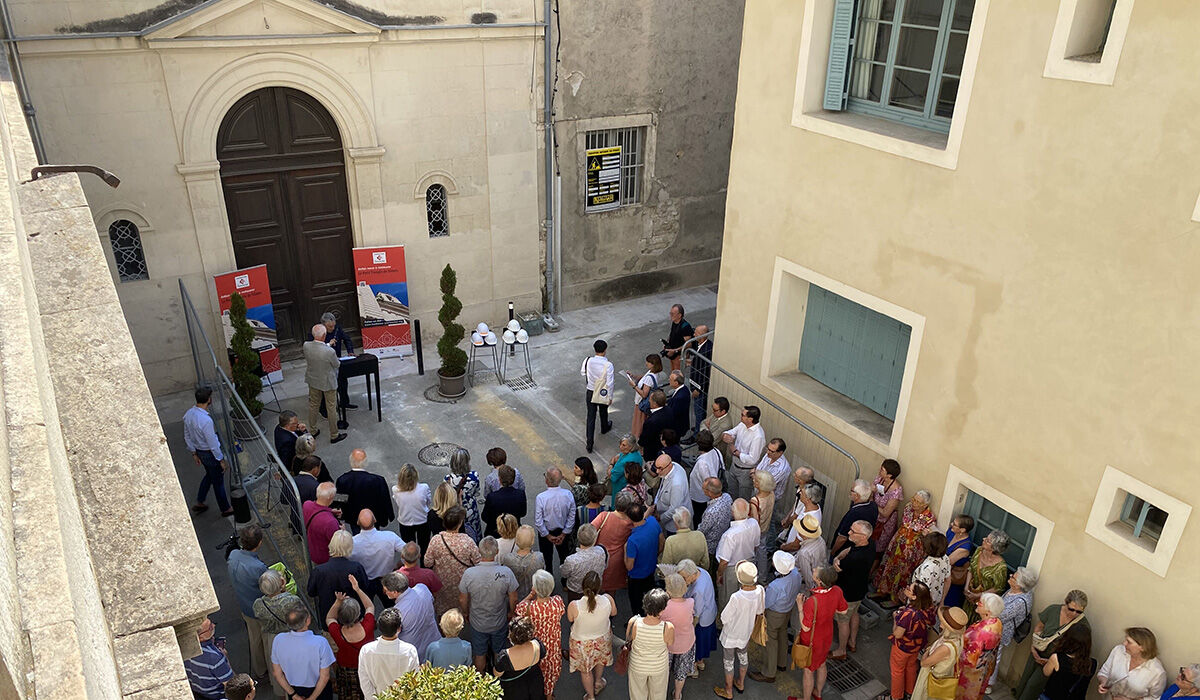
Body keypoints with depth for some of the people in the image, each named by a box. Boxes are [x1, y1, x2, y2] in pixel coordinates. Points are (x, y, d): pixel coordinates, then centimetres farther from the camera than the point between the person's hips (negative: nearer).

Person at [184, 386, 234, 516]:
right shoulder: (206, 420, -34)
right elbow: (213, 444, -26)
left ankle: (199, 503, 39)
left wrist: (194, 453, 17)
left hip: (199, 451, 8)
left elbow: (187, 437, 5)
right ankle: (225, 509, 29)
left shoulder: (188, 414, -8)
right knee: (218, 481, 11)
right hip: (210, 453, -8)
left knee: (209, 474, 30)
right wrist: (221, 460, -14)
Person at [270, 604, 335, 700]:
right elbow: (324, 677, -23)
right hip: (319, 690, -3)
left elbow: (276, 673, -9)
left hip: (293, 689, 3)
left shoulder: (278, 640, -22)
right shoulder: (320, 643, -32)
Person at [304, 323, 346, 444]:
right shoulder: (330, 351, -33)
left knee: (313, 405, 23)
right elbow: (337, 365, -14)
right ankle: (334, 436, 26)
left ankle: (313, 432, 40)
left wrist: (328, 344, 13)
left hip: (312, 381, 5)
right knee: (331, 408, 12)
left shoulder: (306, 346, -19)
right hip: (328, 383, -5)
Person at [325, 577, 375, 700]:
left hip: (347, 673, 0)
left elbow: (329, 619, -9)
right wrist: (357, 589, -15)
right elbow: (369, 606, -12)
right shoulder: (368, 627, -35)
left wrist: (338, 602, -21)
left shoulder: (337, 633, -35)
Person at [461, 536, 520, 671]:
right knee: (499, 653, 25)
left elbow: (462, 600, -12)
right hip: (500, 623, 0)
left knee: (480, 655, 24)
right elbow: (513, 599, -14)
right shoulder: (506, 572, -27)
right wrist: (511, 613, 7)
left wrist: (467, 614, 8)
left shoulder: (469, 574, -27)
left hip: (477, 623, 0)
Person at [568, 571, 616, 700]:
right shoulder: (607, 599, -31)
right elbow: (613, 613, -7)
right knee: (600, 659, 36)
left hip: (582, 643, -2)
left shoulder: (574, 606, -37)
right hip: (603, 639, 2)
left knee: (585, 670, 26)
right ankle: (598, 682, 61)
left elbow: (570, 619, -12)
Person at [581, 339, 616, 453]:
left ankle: (590, 443, 5)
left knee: (591, 416, 8)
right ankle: (604, 428, 57)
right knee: (603, 412, 27)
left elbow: (582, 373, 2)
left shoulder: (587, 361, -16)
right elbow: (609, 383, -20)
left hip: (590, 392, 1)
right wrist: (610, 397, -6)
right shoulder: (608, 365, -25)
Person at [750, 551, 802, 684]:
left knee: (770, 641, 14)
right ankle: (782, 664, 52)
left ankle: (768, 674, 33)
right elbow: (799, 589, 0)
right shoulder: (796, 573, -22)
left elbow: (765, 604, -25)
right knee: (782, 634, 29)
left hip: (774, 614, -7)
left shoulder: (775, 586, -42)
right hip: (789, 610, 7)